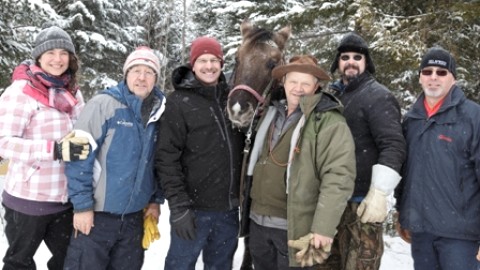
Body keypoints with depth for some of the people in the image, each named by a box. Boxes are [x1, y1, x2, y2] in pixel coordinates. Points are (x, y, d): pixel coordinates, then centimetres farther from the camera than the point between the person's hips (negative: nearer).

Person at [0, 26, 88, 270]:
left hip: (66, 198, 6)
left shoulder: (73, 92, 6)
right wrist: (55, 150, -30)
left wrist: (83, 145, 0)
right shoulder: (21, 91, -12)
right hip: (29, 198, -6)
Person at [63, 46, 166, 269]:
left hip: (135, 217, 5)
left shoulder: (158, 112, 5)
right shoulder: (103, 104, -12)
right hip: (96, 214, -5)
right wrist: (82, 205, -15)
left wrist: (155, 200, 11)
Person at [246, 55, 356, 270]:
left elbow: (338, 179, -20)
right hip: (258, 222, 7)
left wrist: (323, 228, -26)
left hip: (295, 228, -7)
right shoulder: (272, 113, 9)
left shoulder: (330, 123, -13)